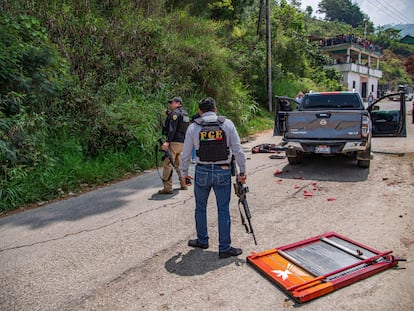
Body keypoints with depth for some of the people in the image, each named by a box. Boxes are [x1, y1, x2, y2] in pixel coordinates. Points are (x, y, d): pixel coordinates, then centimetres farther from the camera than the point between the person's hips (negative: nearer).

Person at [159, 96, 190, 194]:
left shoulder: (175, 112, -9)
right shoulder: (185, 113, 18)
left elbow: (172, 128, -20)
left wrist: (167, 141, -27)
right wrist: (169, 115, 20)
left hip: (174, 142, -10)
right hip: (182, 142, 10)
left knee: (167, 164, -7)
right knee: (178, 164, 20)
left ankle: (167, 188, -8)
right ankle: (184, 184, 26)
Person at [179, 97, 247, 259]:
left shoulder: (193, 127, -1)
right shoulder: (227, 124, -2)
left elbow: (185, 154, 2)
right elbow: (238, 150, -3)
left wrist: (184, 173, 16)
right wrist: (242, 171, 5)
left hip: (202, 172, 1)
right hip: (223, 172, 0)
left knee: (200, 208, 18)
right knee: (223, 210, 7)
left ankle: (202, 240, 34)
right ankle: (225, 248, 14)